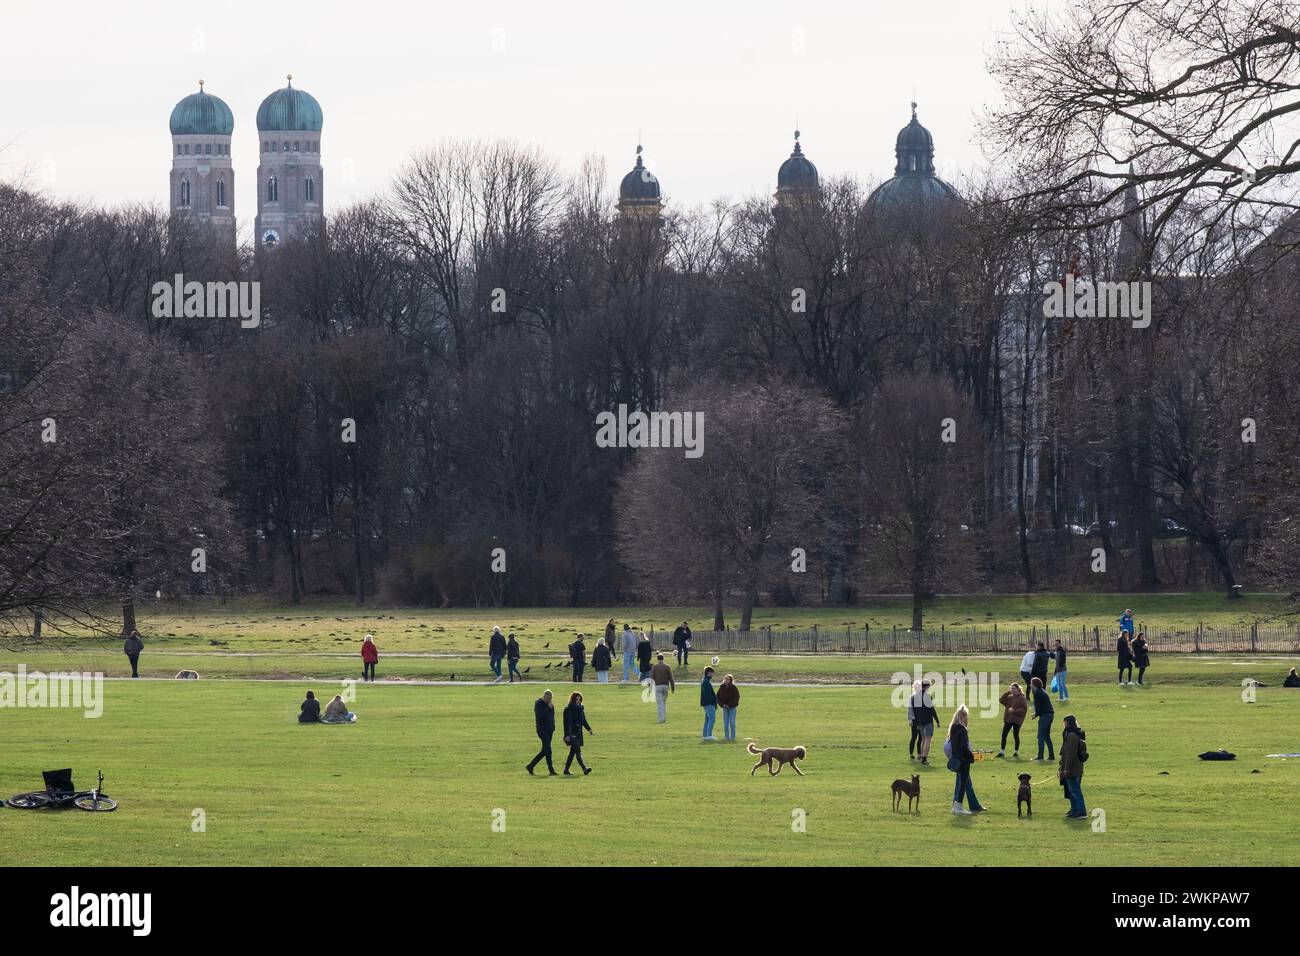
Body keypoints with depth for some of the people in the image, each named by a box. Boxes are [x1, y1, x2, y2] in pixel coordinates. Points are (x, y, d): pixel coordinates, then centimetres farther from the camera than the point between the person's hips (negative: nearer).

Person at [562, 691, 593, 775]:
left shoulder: (581, 709, 13)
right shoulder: (568, 709, -8)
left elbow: (584, 720, 20)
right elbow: (566, 723, -11)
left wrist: (589, 729, 7)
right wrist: (567, 735, -16)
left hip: (578, 733, 7)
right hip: (572, 733, -7)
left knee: (573, 752, 9)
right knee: (578, 751, -14)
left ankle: (566, 770, 15)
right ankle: (584, 768, -23)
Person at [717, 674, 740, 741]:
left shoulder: (734, 688, -6)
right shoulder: (722, 688, 5)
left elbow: (736, 698, -8)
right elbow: (718, 697, 8)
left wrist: (729, 705, -14)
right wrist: (722, 704, -7)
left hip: (732, 707, -4)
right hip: (725, 708, 4)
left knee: (732, 723, -4)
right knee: (725, 723, 5)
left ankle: (733, 737, 2)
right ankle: (726, 737, 10)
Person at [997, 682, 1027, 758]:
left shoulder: (1021, 698, -6)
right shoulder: (1009, 697, 11)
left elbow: (1024, 709, -11)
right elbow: (1001, 700, 3)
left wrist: (1015, 711, -18)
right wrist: (1007, 693, -3)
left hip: (1017, 720, -6)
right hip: (1008, 719, 6)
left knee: (1015, 735, -1)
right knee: (1004, 735, 2)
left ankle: (1016, 752, 13)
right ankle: (1002, 752, 7)